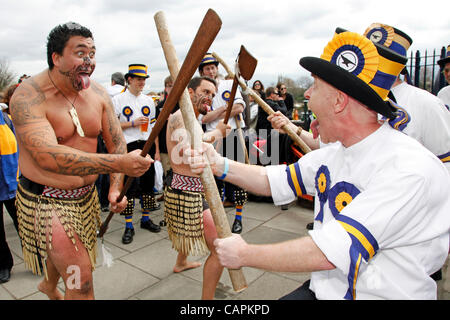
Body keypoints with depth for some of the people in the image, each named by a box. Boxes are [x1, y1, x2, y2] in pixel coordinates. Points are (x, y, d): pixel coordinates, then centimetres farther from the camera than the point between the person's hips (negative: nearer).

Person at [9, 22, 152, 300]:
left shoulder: (98, 94, -4)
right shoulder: (28, 97, -22)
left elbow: (117, 143, 0)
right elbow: (48, 157, -36)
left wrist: (116, 186, -15)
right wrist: (118, 163, -45)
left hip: (86, 195, 6)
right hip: (45, 200, -6)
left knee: (66, 252, 30)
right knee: (81, 280, -8)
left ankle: (49, 286, 63)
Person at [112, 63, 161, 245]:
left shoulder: (148, 100, 13)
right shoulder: (118, 100, -1)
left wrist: (156, 150, 9)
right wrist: (133, 123, -13)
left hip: (147, 146, 5)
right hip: (129, 147, -4)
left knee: (147, 183, 10)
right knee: (129, 186, -3)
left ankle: (146, 219, 25)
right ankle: (128, 227, 7)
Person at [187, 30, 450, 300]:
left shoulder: (411, 170, -25)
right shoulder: (334, 153, 1)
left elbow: (330, 252, -29)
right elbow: (276, 180, 10)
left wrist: (244, 255, -18)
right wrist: (221, 166, -5)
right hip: (323, 288, 6)